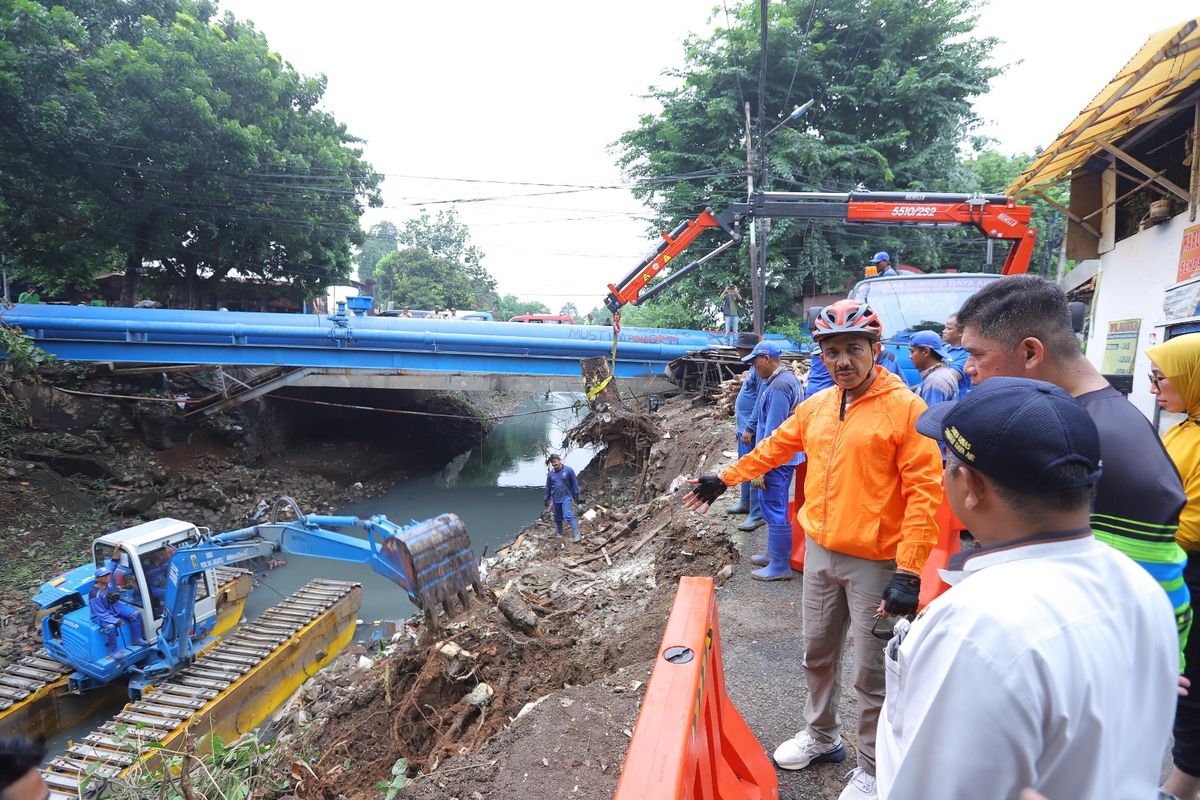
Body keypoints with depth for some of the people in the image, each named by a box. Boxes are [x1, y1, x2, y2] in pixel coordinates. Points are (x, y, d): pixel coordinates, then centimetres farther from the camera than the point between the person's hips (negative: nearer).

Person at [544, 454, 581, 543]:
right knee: (558, 519, 13)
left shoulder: (568, 470, -8)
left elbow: (574, 483, -1)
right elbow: (548, 487, 12)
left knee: (569, 516, -18)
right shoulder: (550, 474, 1)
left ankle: (577, 535, -18)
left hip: (566, 497, -4)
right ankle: (560, 535, 31)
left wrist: (576, 495, -1)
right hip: (556, 499, 4)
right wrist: (547, 499, 17)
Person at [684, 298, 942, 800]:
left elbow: (925, 491, -17)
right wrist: (724, 480, 21)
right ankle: (821, 738, 43)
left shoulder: (905, 407, -15)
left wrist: (908, 573, -20)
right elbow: (774, 448, 18)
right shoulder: (816, 406, 4)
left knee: (872, 673, 8)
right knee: (818, 654, 20)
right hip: (820, 552, 6)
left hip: (875, 563, -6)